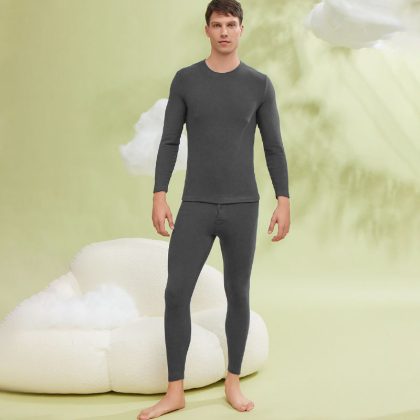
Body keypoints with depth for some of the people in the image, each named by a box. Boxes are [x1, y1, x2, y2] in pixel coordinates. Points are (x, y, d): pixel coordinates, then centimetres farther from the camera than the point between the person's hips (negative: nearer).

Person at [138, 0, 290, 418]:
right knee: (176, 293, -6)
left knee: (237, 294, 7)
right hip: (196, 206, 0)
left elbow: (274, 147, 4)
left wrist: (284, 203, -2)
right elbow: (169, 143, 4)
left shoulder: (259, 84, 3)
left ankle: (232, 383, 24)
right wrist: (159, 198, -4)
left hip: (242, 207, 0)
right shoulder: (185, 80, 4)